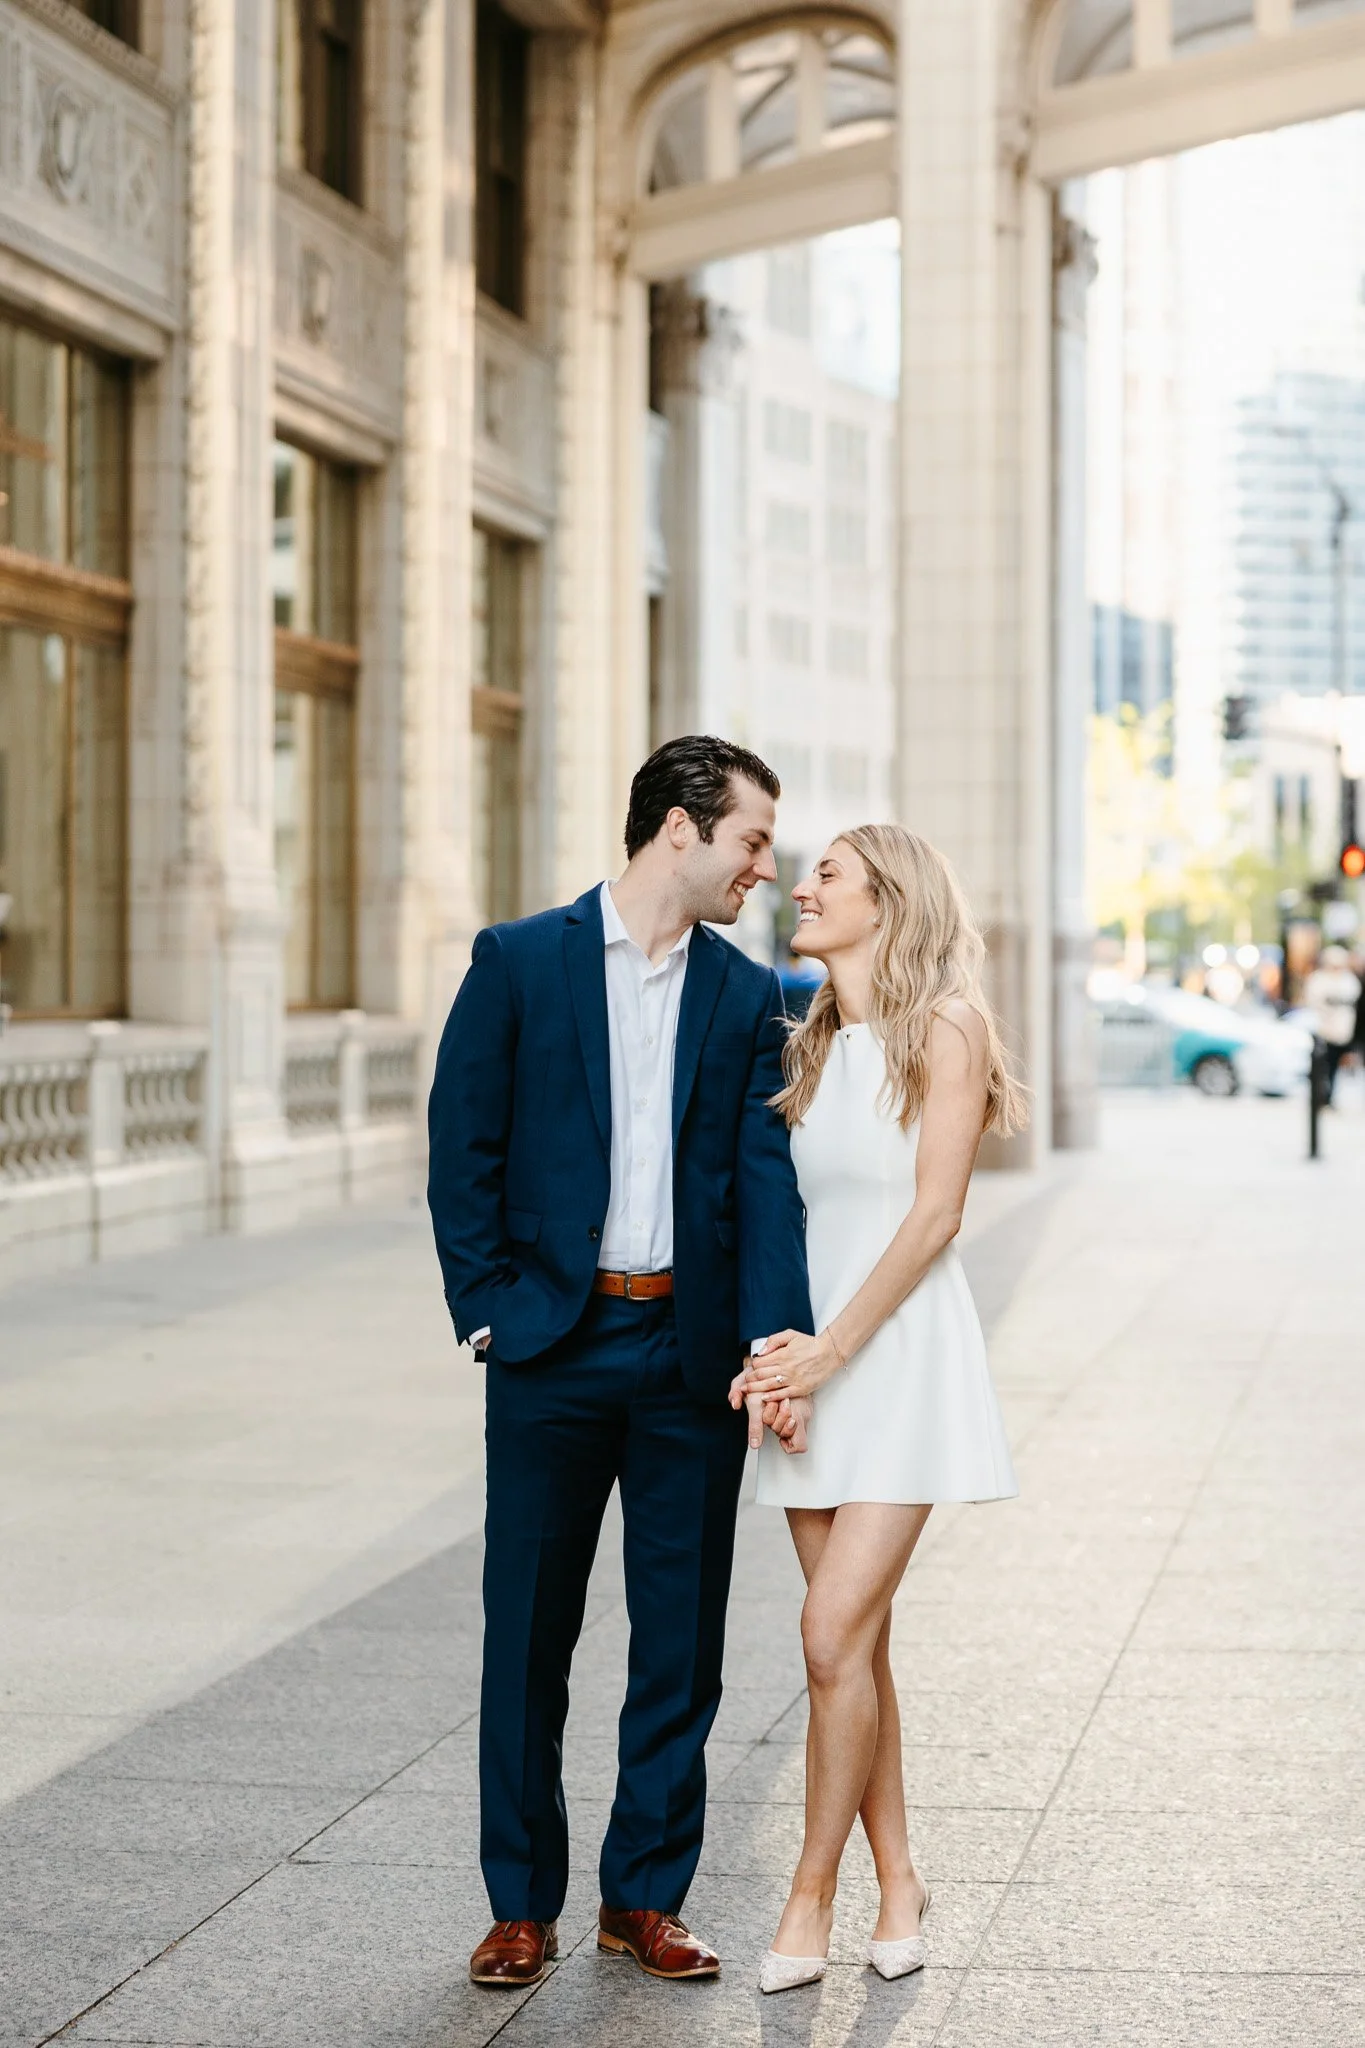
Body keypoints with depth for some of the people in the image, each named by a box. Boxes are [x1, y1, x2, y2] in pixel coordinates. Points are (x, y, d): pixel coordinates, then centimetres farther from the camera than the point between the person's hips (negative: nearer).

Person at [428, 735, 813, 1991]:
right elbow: (463, 1152, -1)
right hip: (554, 1345, -2)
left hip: (691, 1351, 3)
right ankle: (523, 1907, 17)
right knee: (529, 1636, 5)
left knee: (682, 1640, 7)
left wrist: (778, 1335, -13)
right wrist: (487, 1310, -7)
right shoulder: (519, 963, 0)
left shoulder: (745, 996, 8)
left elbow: (766, 1177, 0)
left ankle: (645, 1899, 20)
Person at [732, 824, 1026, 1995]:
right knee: (855, 1641, 7)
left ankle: (813, 1892, 0)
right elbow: (780, 1209, 13)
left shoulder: (944, 1030, -6)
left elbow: (935, 1214, -12)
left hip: (904, 1351, -6)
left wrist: (832, 1349, -16)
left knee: (836, 1633, -12)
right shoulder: (809, 1047, 14)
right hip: (813, 1359, 6)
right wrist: (773, 1346, -3)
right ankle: (897, 1877, 19)